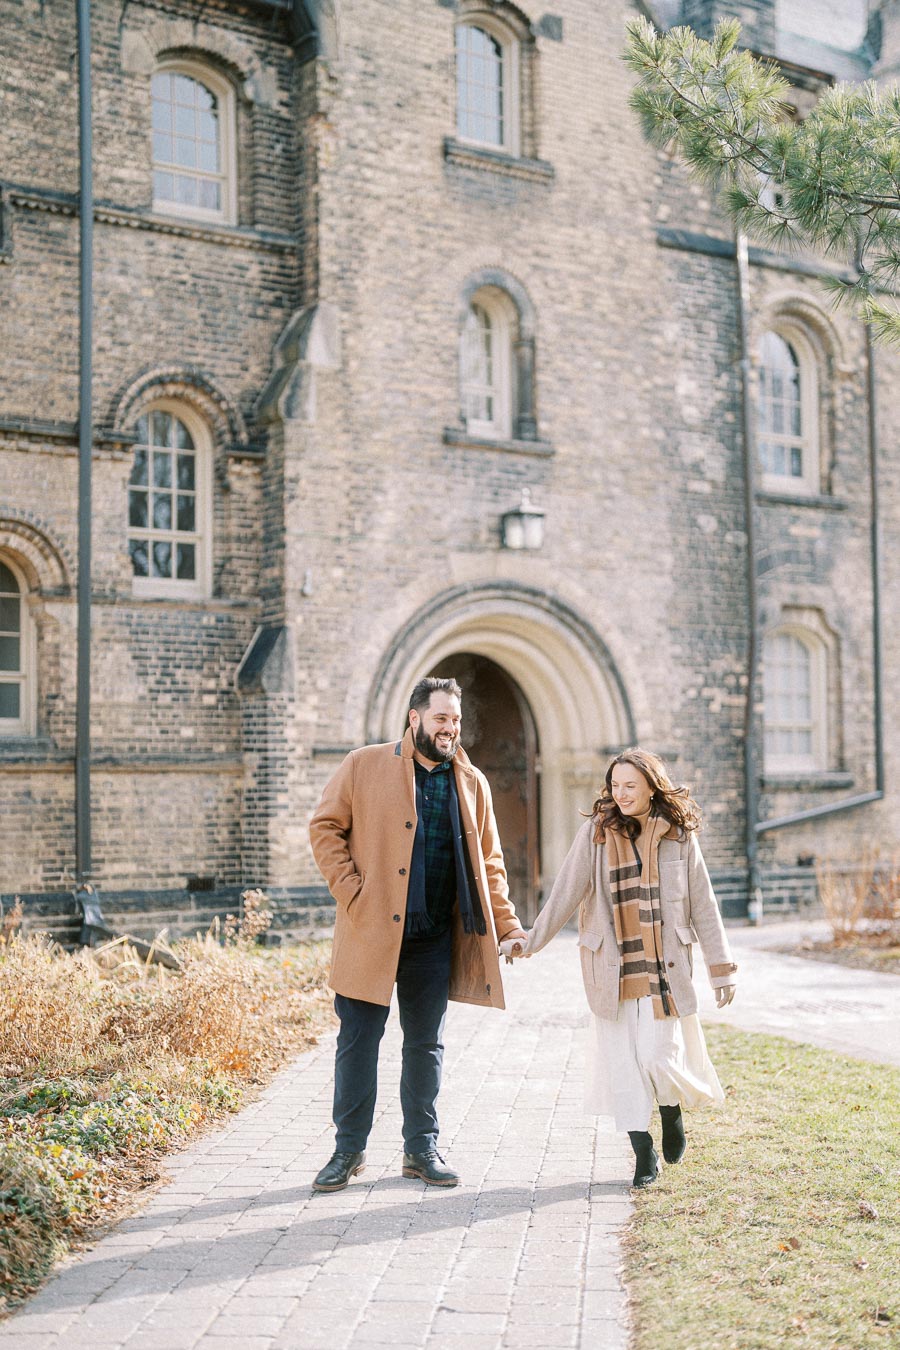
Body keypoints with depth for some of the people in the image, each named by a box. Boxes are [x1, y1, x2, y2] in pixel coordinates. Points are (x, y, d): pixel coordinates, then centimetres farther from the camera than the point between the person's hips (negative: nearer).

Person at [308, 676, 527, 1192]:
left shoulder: (472, 783, 8)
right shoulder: (365, 766, -2)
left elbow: (488, 861, 12)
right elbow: (325, 827, -1)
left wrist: (508, 925, 6)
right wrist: (350, 892, -9)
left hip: (435, 938, 3)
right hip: (372, 932, -3)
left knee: (427, 1044, 10)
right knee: (358, 1042, 4)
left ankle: (422, 1149, 21)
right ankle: (349, 1149, 16)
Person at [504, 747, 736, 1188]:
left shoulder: (679, 835, 2)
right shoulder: (596, 832, 0)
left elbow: (702, 905, 6)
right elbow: (566, 893, -1)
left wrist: (721, 967, 6)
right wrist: (530, 942, -8)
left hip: (663, 966, -1)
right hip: (611, 968, 1)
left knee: (658, 1056, -8)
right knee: (621, 1061, 1)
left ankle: (672, 1108, 25)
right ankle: (643, 1154, 16)